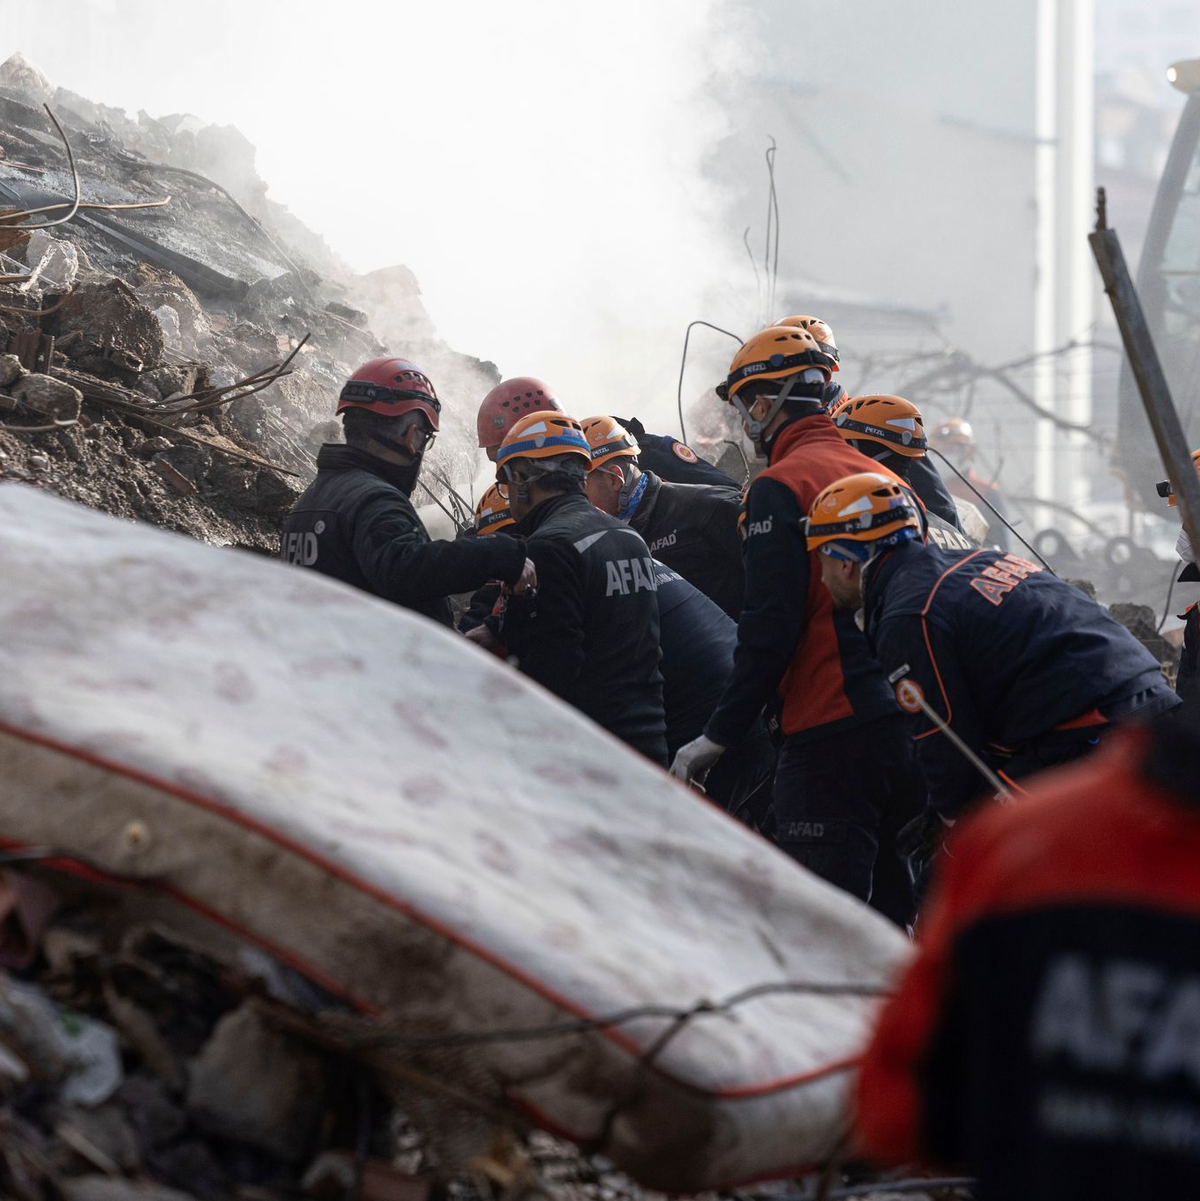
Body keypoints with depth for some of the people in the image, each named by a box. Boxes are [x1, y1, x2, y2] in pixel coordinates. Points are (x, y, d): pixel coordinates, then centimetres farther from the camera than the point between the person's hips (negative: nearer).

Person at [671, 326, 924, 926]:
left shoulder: (781, 487, -7)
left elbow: (770, 627, -14)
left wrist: (720, 734, -9)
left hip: (830, 735, -8)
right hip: (904, 722, 8)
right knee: (887, 904, 15)